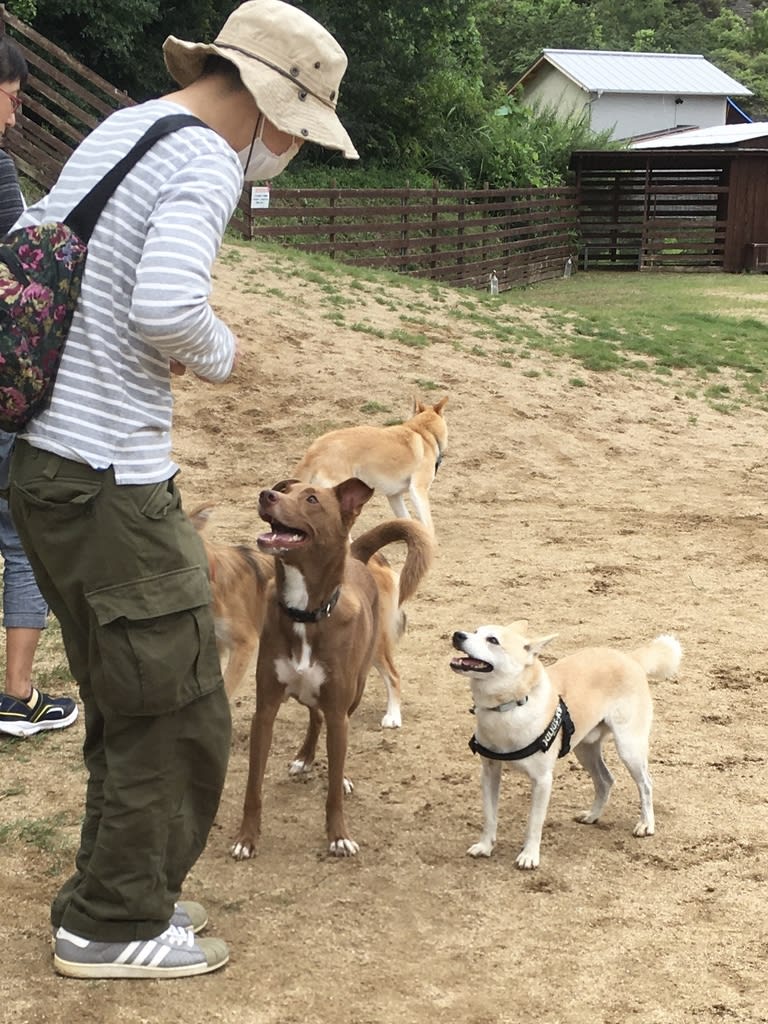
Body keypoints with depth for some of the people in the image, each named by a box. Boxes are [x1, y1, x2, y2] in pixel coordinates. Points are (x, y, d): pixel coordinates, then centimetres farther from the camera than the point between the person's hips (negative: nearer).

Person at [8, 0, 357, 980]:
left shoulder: (114, 130, 15)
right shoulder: (204, 161, -15)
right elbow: (165, 308, -31)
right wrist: (217, 351, -9)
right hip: (109, 479, -10)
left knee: (130, 700, 21)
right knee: (177, 710, 3)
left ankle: (114, 893, 33)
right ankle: (114, 925, 15)